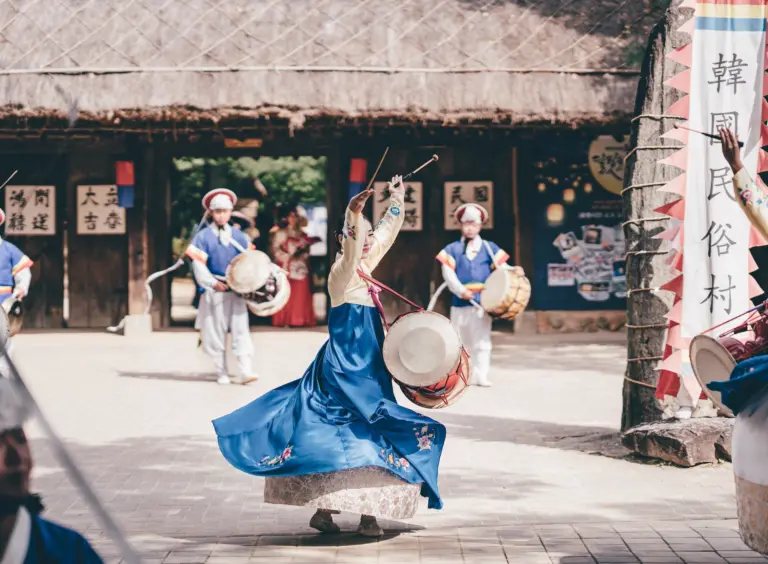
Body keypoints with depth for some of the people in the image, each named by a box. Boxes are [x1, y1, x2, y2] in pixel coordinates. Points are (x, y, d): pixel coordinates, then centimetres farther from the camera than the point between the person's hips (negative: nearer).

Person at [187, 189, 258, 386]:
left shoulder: (238, 236, 8)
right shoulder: (203, 237, -2)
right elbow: (198, 264, -9)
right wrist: (213, 283, -18)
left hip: (237, 291, 2)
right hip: (214, 293, -2)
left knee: (241, 330, -6)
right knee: (216, 334, 3)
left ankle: (244, 371, -10)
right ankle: (222, 373, 11)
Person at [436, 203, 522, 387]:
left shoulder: (490, 248, 10)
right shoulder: (452, 250, 9)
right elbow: (448, 274, -3)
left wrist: (514, 271, -20)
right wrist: (461, 290, -19)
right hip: (459, 302, 1)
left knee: (482, 341, -5)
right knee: (461, 342, 9)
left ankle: (481, 376, -4)